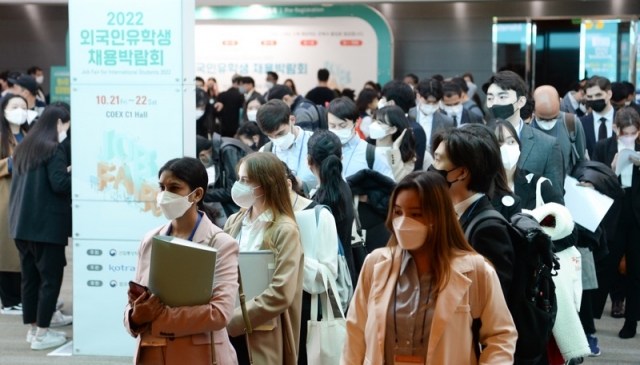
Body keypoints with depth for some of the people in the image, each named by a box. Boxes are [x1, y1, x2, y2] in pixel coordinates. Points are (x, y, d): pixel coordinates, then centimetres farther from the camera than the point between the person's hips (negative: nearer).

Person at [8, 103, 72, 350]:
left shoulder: (23, 147, 14)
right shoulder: (53, 149, -12)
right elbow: (60, 184, -19)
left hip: (22, 223, 8)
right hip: (46, 224, -8)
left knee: (30, 277, 13)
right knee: (50, 278, -1)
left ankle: (33, 327, 20)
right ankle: (42, 334, 1)